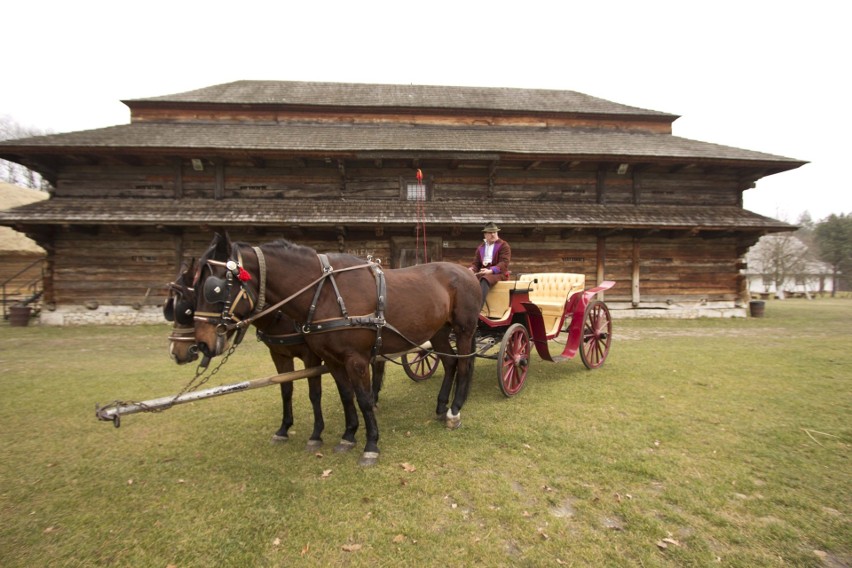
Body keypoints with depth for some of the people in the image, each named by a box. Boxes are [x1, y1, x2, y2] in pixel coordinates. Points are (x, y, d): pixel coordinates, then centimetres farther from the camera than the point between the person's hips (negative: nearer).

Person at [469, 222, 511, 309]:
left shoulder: (504, 245, 1)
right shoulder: (480, 247, 19)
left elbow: (504, 263, -11)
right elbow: (475, 263, 15)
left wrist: (491, 270, -28)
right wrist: (471, 269, -11)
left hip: (498, 273, -6)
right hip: (483, 273, 6)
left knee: (484, 280, -39)